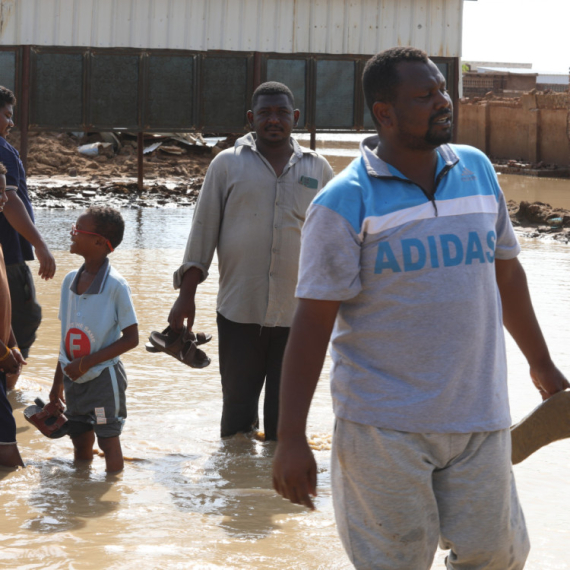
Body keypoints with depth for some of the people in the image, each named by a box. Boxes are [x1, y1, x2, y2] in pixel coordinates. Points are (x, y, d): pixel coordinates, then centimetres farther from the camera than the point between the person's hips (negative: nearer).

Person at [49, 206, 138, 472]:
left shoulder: (115, 286, -16)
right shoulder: (70, 281, 2)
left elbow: (131, 338, -15)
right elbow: (68, 336, 11)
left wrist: (87, 362, -20)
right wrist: (58, 381, 13)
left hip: (103, 377, -6)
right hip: (75, 379, 6)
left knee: (108, 441, 4)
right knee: (80, 442, 15)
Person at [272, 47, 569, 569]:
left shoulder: (477, 170, 8)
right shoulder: (344, 204, -8)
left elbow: (505, 270, 20)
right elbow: (312, 322, -10)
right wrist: (291, 440, -13)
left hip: (479, 418, 4)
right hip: (385, 427, -4)